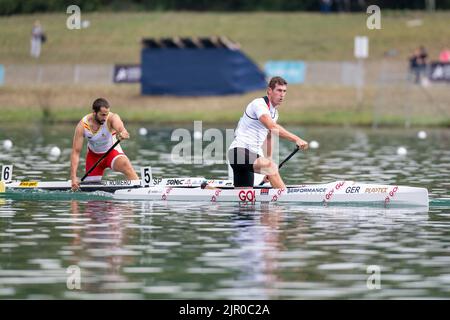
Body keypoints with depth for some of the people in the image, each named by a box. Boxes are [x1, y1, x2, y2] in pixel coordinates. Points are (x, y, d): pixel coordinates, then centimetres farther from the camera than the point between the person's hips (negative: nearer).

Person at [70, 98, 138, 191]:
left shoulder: (112, 118, -26)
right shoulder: (82, 125, -22)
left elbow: (120, 128, -48)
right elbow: (76, 152, -21)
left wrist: (123, 134, -74)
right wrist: (73, 177, -28)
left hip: (112, 152, -2)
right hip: (94, 155, 2)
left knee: (126, 165, -34)